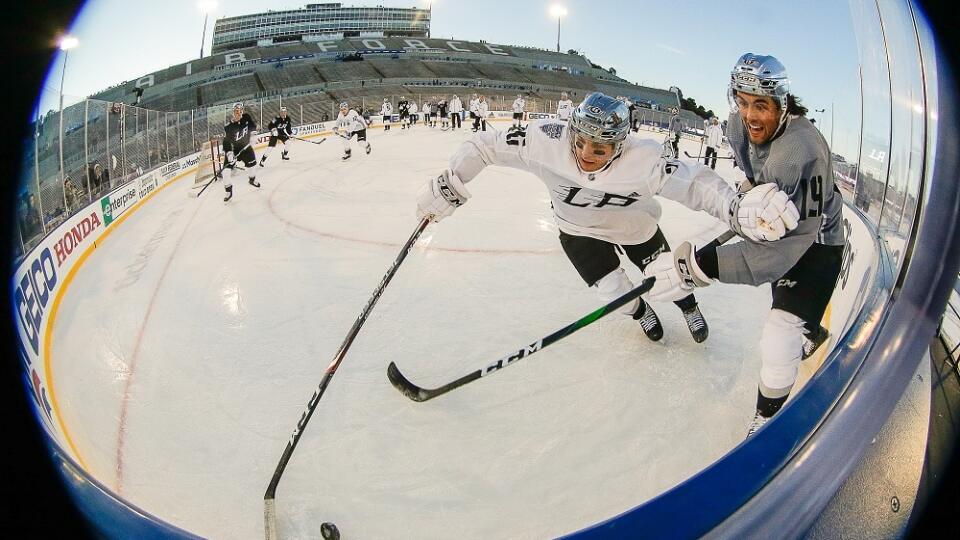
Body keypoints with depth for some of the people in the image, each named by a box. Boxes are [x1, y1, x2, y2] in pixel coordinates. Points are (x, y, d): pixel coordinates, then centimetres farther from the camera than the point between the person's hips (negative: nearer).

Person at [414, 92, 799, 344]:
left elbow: (694, 182, -40)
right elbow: (487, 146, -29)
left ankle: (688, 306, 53)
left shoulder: (642, 160, -39)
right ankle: (640, 313, 39)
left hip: (635, 227, 0)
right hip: (579, 230, 1)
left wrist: (739, 209, -56)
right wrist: (446, 187, -28)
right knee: (614, 292, 0)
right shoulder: (546, 141, -37)